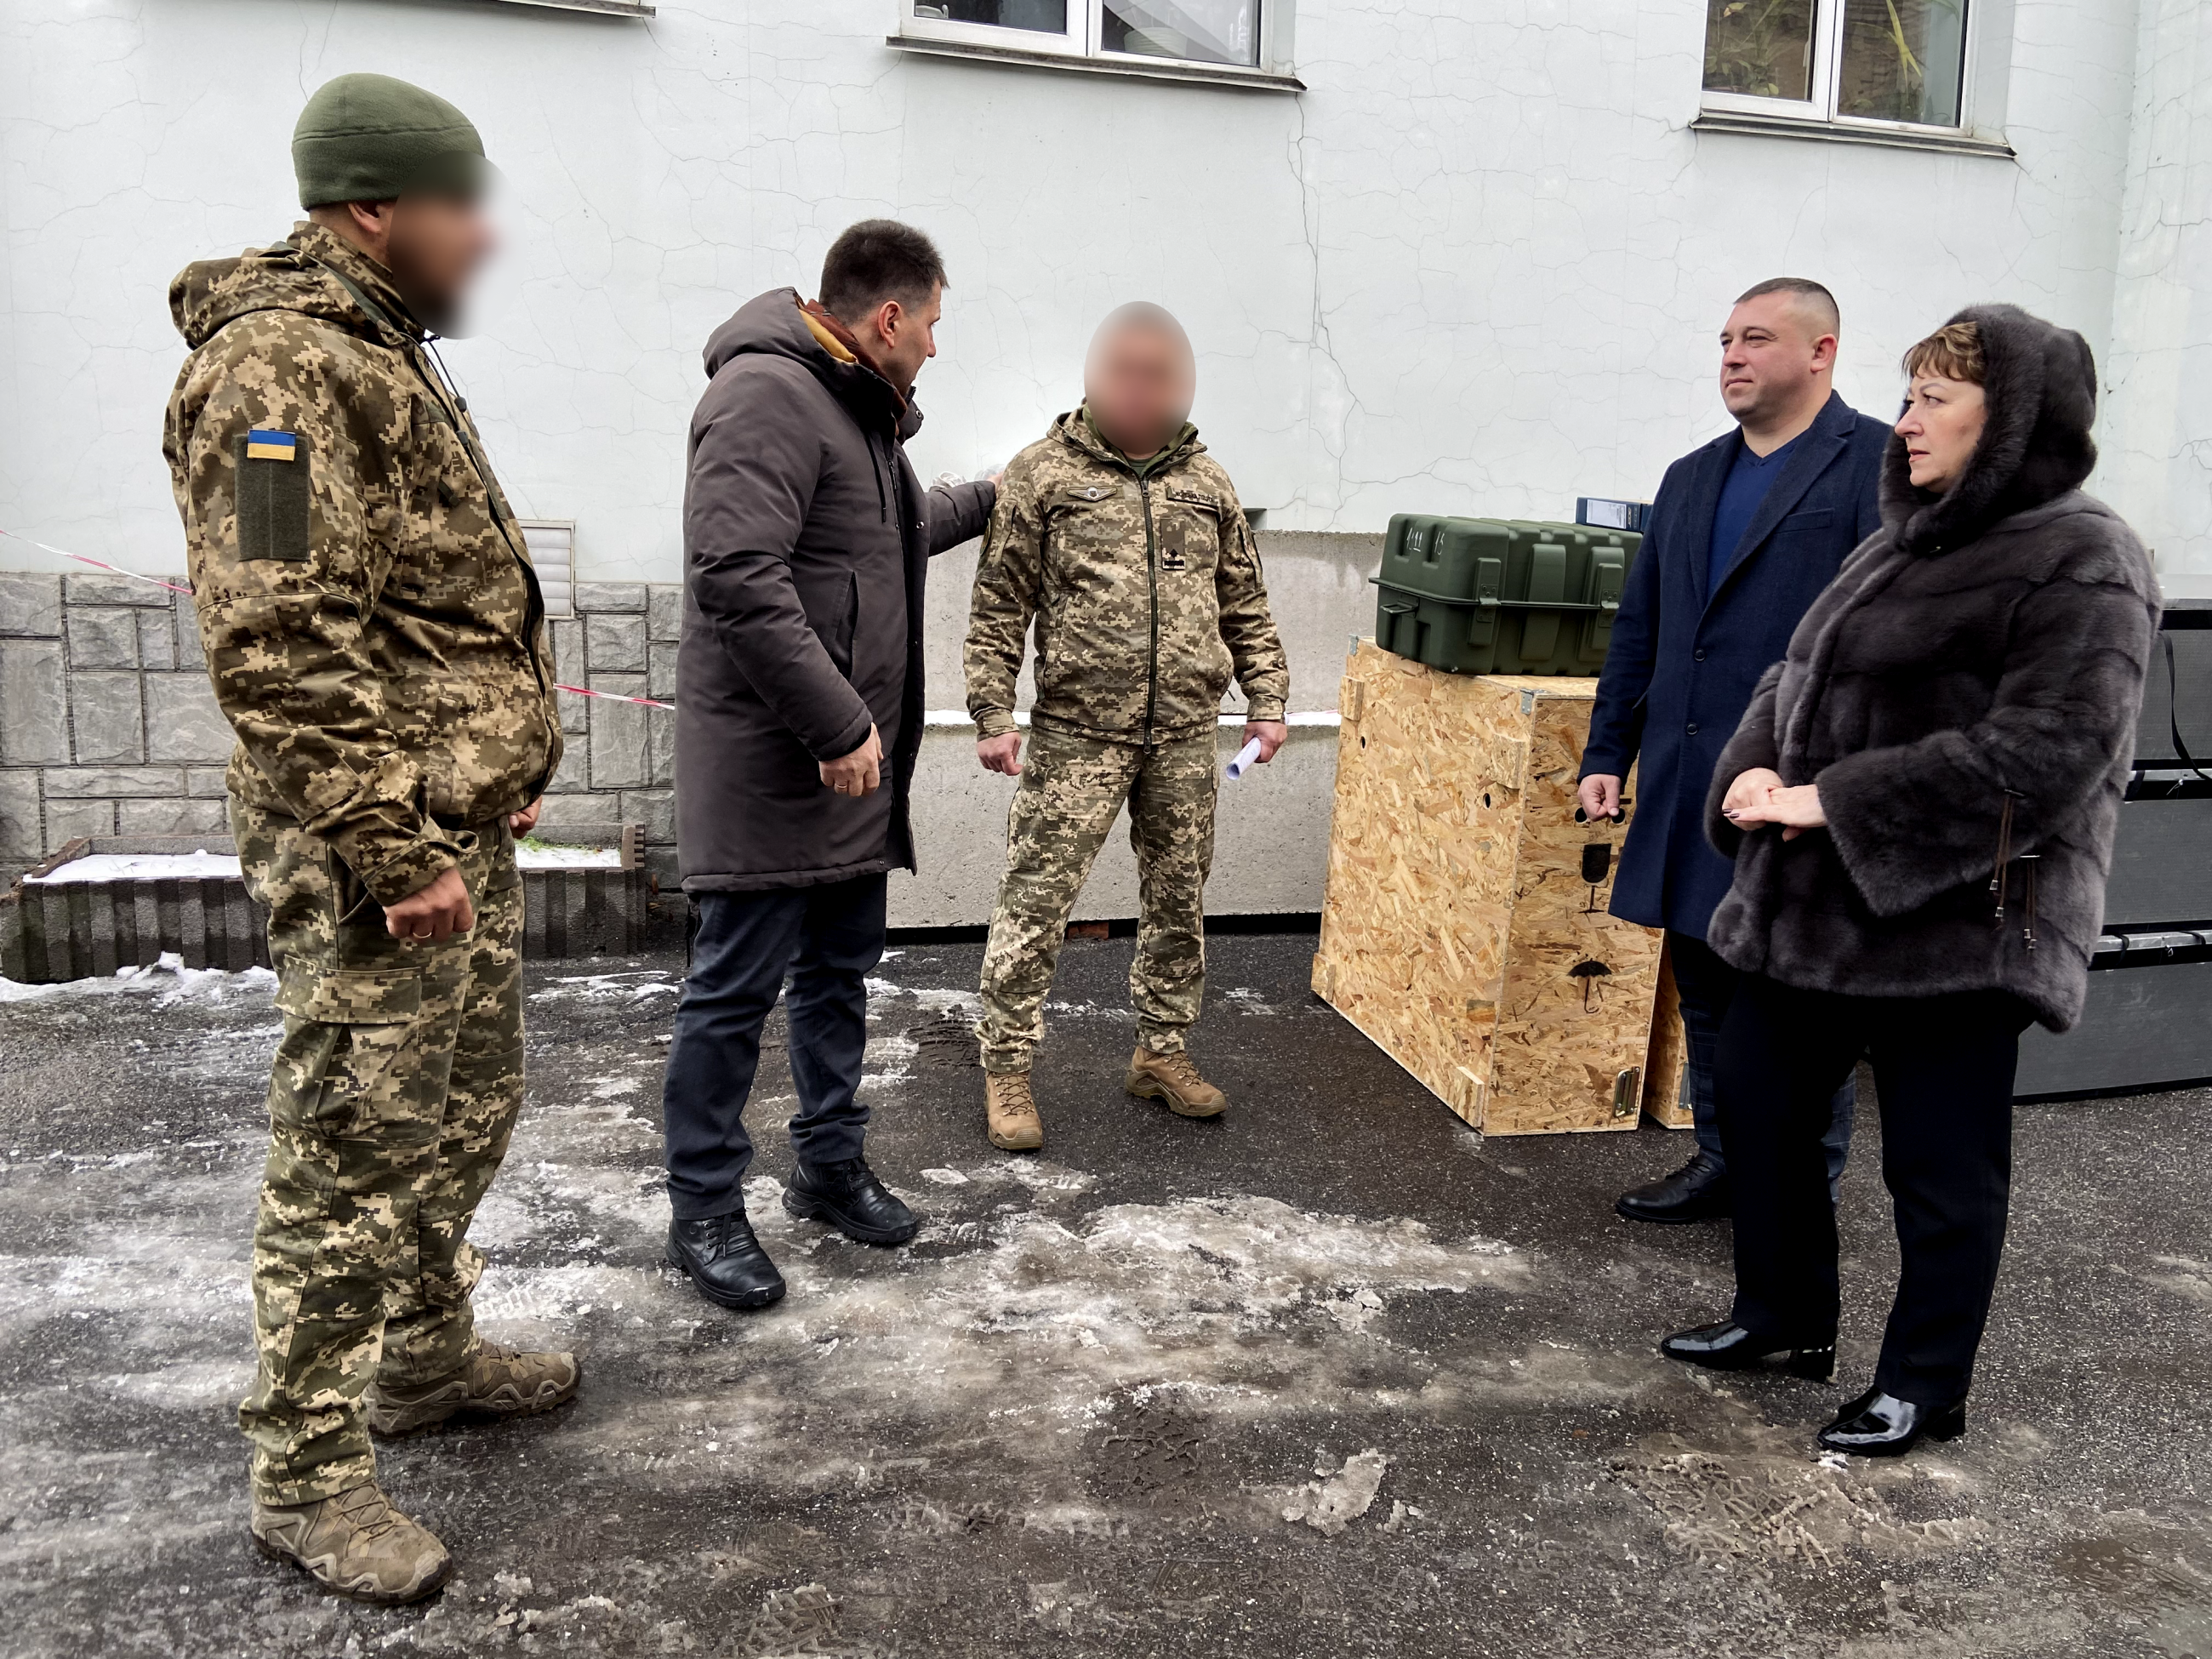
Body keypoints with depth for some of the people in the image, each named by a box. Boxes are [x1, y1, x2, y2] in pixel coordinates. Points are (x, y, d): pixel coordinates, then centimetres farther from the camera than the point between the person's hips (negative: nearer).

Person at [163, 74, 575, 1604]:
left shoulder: (384, 355, 18)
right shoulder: (281, 365, -15)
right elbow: (281, 643, -23)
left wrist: (501, 775, 21)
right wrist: (395, 852, -24)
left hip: (464, 828, 10)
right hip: (376, 855, -10)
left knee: (469, 1113, 21)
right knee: (355, 1159, -1)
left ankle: (428, 1357, 39)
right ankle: (308, 1476, 15)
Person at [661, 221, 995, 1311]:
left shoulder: (855, 403, 18)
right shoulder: (767, 393, -17)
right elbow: (736, 577, -27)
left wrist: (991, 499, 42)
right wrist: (836, 725, -24)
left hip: (853, 766, 10)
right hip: (769, 764, -10)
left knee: (840, 971, 18)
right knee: (736, 989, 0)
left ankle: (830, 1164, 33)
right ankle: (704, 1210, 14)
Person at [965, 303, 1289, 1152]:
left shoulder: (1208, 482, 12)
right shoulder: (1042, 474, 0)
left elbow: (1246, 606, 17)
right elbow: (997, 606, -1)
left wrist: (1267, 701, 9)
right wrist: (993, 715, -8)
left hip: (1185, 737, 4)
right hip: (1076, 733, -4)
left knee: (1179, 900, 12)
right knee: (1035, 901, -4)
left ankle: (1163, 1052, 28)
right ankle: (1007, 1068, 9)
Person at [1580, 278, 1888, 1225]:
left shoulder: (1882, 465, -5)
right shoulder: (1692, 479, 17)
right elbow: (1638, 629, 18)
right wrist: (1606, 752, 13)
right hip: (1688, 786, 7)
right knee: (1706, 992, 14)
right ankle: (1724, 1161, 29)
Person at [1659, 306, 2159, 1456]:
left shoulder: (2080, 564, -12)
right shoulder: (1906, 544, 14)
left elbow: (2044, 751, -22)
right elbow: (1798, 677, 16)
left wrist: (1832, 803, -23)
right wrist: (1753, 769, -6)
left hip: (1954, 923, -9)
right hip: (1813, 909, 9)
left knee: (1940, 1166, 6)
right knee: (1755, 1100, 17)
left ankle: (1923, 1389, 25)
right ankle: (1784, 1316, 37)